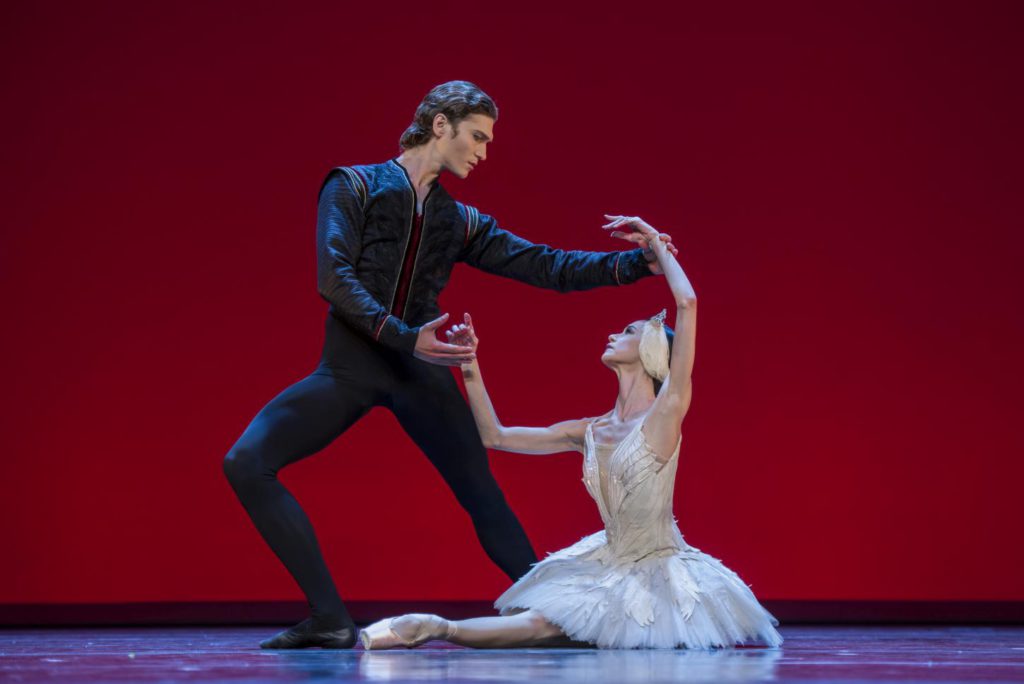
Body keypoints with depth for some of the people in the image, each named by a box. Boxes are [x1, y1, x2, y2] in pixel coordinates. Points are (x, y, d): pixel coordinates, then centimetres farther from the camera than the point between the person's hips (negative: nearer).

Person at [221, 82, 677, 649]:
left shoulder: (458, 221, 17)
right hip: (350, 366, -3)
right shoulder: (353, 187, 3)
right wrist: (404, 336, -20)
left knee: (482, 494, 0)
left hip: (421, 372, 3)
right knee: (246, 463, -17)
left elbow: (546, 267, 13)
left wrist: (637, 264, 2)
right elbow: (334, 279, -10)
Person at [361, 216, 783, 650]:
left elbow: (687, 303, -18)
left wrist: (655, 242, -5)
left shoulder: (667, 411, -10)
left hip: (661, 572, -8)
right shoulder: (590, 433, 8)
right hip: (610, 570, 8)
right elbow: (494, 437, 15)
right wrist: (470, 369, 8)